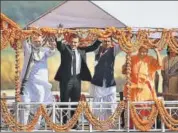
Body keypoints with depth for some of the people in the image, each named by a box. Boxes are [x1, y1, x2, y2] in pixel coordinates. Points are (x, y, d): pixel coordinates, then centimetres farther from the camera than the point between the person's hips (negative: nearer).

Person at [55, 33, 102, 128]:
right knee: (64, 101, 2)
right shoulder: (64, 48, -1)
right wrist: (59, 40, -43)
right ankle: (64, 123, 7)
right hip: (66, 78, -4)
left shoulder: (81, 50, 12)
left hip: (77, 79, 4)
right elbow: (59, 46, -21)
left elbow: (93, 47, 18)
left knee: (75, 102, 9)